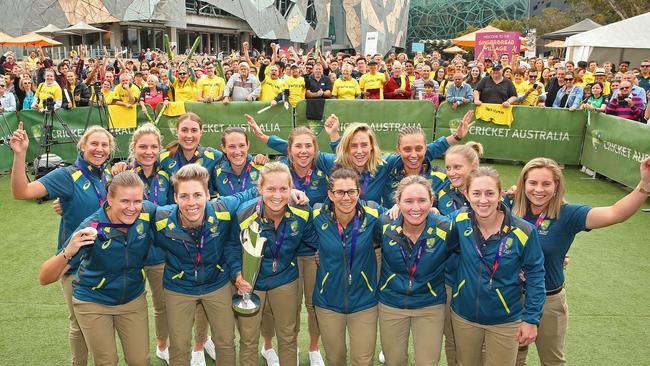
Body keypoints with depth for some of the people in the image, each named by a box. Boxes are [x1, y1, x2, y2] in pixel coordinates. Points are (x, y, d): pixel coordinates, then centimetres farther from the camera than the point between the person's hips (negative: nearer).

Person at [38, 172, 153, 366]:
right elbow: (45, 278, -31)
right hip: (93, 302, -2)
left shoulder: (148, 213, -22)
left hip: (133, 299, 3)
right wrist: (68, 252, -48)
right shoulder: (92, 228, -29)